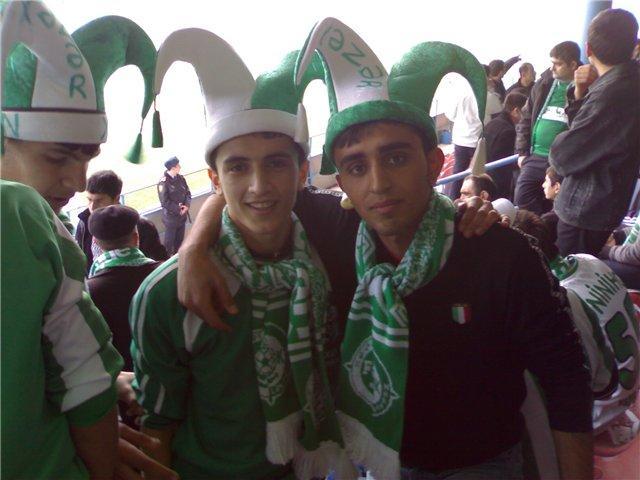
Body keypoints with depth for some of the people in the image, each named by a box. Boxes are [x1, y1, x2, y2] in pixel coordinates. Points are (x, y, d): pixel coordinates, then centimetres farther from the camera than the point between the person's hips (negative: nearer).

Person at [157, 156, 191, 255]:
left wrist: (187, 205, -13)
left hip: (182, 214, 6)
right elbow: (165, 202, -20)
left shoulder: (180, 178, 0)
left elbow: (187, 192, 4)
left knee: (180, 238, 20)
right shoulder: (163, 182, -20)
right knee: (170, 239, 11)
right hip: (171, 216, -6)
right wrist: (178, 209, -17)